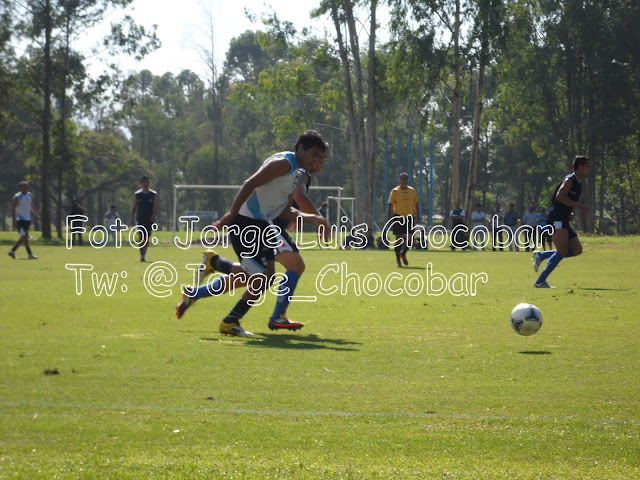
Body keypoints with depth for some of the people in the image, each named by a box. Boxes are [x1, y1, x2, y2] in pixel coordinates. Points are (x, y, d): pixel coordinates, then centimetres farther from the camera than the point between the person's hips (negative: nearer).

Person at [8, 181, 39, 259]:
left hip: (27, 220, 8)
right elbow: (13, 209, -12)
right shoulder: (17, 197, -11)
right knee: (24, 237, -11)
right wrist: (13, 221, -17)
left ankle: (12, 251, 22)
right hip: (20, 220, -8)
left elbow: (32, 206, 21)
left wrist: (37, 215, 7)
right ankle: (30, 254, -10)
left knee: (23, 238, 10)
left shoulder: (29, 195, 11)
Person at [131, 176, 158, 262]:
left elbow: (155, 207, -5)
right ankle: (142, 255, -19)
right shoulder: (137, 194, 5)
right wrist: (132, 220, 2)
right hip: (140, 219, -1)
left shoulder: (153, 194, 4)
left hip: (149, 219, 1)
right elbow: (133, 208, 8)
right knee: (141, 237, -13)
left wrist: (153, 215, -23)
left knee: (147, 238, 7)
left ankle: (144, 254, 24)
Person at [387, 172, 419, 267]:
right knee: (399, 239, -2)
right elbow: (390, 206, -3)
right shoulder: (395, 191, -3)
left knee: (409, 238, 0)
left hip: (409, 217, 3)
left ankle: (403, 254, 26)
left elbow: (416, 205, 14)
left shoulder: (412, 191, 7)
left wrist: (417, 217, 8)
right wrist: (389, 219, -9)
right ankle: (398, 259, 8)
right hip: (398, 217, -3)